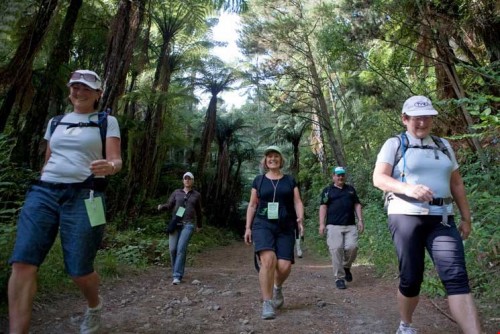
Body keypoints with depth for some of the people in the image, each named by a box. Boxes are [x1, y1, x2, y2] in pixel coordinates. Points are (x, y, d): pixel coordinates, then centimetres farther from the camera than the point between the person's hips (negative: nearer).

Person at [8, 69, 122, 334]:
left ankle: (94, 305, 31)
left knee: (78, 270, -2)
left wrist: (108, 167, -25)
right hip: (44, 192, 4)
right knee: (22, 262, -12)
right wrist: (40, 189, 20)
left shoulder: (107, 122, 7)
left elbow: (116, 161, -3)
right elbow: (47, 161, 24)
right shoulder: (55, 122, 20)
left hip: (83, 196, -4)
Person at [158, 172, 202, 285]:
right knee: (173, 249, -4)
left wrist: (199, 225, 32)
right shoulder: (176, 192, 13)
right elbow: (169, 205, 4)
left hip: (188, 225, -2)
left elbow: (198, 211, 22)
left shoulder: (197, 195, 11)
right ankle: (177, 271, 21)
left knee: (181, 249, -17)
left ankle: (177, 276, -13)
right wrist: (161, 207, -20)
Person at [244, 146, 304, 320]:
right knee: (268, 260, -23)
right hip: (263, 225, -1)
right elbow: (252, 205, 12)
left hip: (285, 228, 1)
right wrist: (248, 227, 5)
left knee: (284, 266, -10)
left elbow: (297, 202, 4)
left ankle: (277, 287, 26)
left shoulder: (290, 180, 12)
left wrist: (300, 219, -15)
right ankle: (267, 303, -9)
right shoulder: (259, 180, 11)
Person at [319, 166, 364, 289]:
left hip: (350, 226, 3)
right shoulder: (327, 190, 10)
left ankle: (346, 267, 15)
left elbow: (357, 205, 19)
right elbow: (323, 207, 3)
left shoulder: (351, 189, 20)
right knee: (336, 249, -10)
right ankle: (339, 278, 0)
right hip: (334, 226, -2)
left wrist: (360, 220, 8)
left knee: (352, 247, -14)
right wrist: (322, 224, -6)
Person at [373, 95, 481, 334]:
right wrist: (407, 188, -25)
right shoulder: (395, 144, 3)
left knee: (456, 277, -9)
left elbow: (456, 183, 21)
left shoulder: (443, 145, 18)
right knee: (411, 278, 2)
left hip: (441, 219, 4)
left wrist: (466, 217, 16)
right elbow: (379, 178, -8)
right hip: (406, 216, -4)